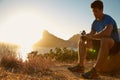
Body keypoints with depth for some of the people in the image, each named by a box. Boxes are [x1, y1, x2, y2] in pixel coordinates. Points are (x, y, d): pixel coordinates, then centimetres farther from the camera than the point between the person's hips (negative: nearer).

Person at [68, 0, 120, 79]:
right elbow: (91, 34, 10)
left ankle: (95, 71, -42)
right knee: (81, 42, 7)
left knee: (104, 40, -44)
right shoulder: (95, 22, 6)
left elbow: (107, 33, -40)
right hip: (102, 43, 8)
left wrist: (92, 36, -27)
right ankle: (80, 66, -5)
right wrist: (85, 36, -14)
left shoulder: (108, 19, -20)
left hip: (114, 44, -8)